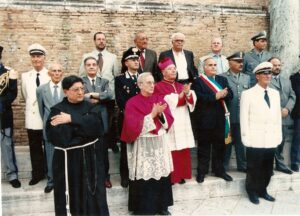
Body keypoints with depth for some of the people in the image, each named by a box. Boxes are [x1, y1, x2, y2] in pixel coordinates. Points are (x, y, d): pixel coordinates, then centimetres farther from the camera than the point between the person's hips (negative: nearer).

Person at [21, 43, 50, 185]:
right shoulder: (25, 76, 6)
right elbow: (25, 96, 15)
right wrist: (31, 105, 12)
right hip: (32, 118, 3)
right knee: (35, 148, 13)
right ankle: (37, 174, 29)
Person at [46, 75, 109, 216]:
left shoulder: (90, 107, 5)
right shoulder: (57, 110, -4)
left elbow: (95, 123, -15)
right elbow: (53, 135, -17)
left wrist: (72, 119, -21)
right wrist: (83, 128, -14)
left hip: (91, 157, 3)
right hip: (69, 159, -2)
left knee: (93, 193, 10)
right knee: (72, 194, 5)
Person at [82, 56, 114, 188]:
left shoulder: (104, 81, 10)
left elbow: (109, 95, -8)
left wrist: (94, 95, -15)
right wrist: (99, 99, -14)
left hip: (102, 121, 2)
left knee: (103, 151, 10)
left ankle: (105, 177, 24)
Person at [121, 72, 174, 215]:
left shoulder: (160, 99, 7)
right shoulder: (132, 103, -7)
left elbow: (169, 121, 4)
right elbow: (133, 126, -16)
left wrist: (161, 114, -16)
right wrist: (152, 115, -19)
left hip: (160, 143, 4)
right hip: (142, 145, -4)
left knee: (161, 174, 8)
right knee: (144, 176, -1)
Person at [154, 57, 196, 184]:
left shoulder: (180, 86, 18)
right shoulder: (159, 87, -1)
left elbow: (192, 100, 6)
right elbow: (165, 103, -14)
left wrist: (188, 93, -16)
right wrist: (181, 94, -14)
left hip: (183, 122, 6)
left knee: (183, 150, 6)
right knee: (171, 150, -7)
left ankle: (181, 174, 19)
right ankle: (170, 176, 6)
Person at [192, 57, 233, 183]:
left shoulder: (222, 79, 13)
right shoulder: (197, 81, -4)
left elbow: (230, 95, 3)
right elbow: (199, 98, -17)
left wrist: (223, 95, -18)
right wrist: (215, 96, -21)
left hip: (220, 118, 5)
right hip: (204, 119, -4)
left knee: (220, 146, 12)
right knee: (204, 146, 5)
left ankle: (219, 170, 25)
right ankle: (201, 171, 15)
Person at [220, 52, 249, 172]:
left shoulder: (247, 78, 13)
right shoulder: (222, 77, -3)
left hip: (243, 116, 4)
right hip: (228, 116, -4)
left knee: (241, 142, 12)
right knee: (226, 142, 7)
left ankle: (242, 165, 25)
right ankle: (223, 167, 19)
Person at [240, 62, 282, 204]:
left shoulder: (275, 93, 11)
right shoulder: (247, 94, -4)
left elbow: (278, 116, 12)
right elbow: (244, 118, -5)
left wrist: (278, 136, 8)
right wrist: (246, 138, -9)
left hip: (271, 140, 5)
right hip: (255, 140, -5)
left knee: (268, 169, 13)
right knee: (254, 168, 6)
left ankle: (262, 190, 31)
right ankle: (252, 192, 24)